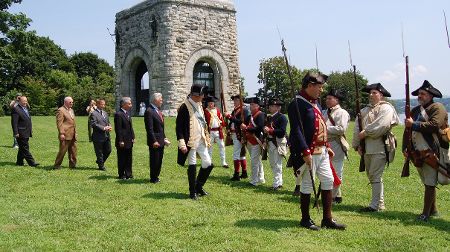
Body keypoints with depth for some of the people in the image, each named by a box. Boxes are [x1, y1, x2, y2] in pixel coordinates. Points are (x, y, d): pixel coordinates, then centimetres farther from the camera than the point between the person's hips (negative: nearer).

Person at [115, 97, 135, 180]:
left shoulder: (128, 113, 14)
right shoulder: (118, 114, -15)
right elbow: (118, 129, -18)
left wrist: (133, 137, 13)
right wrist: (121, 141, -20)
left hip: (129, 141, 9)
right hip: (122, 142, -9)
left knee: (129, 159, 14)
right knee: (122, 159, 3)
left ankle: (128, 174, 23)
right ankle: (121, 175, 13)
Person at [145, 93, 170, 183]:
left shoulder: (159, 111, 15)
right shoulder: (149, 111, -14)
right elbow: (149, 129, -19)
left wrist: (164, 137, 15)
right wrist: (154, 141, -21)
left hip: (161, 140, 9)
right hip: (155, 141, -9)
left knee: (159, 160, 14)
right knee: (154, 160, 0)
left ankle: (156, 177, 25)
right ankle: (153, 179, 12)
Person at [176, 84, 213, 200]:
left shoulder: (199, 105, 12)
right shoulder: (185, 107, -13)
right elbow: (179, 127, -15)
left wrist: (207, 138, 18)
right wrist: (182, 144, -20)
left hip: (201, 141, 8)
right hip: (191, 142, -7)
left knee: (208, 164, 7)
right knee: (192, 166, 0)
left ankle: (199, 186, 25)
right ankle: (193, 192, 13)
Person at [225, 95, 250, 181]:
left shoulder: (244, 110, -12)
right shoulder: (234, 110, 15)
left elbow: (242, 122, -24)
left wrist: (230, 117, -24)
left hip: (240, 135, -9)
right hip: (234, 134, 9)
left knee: (236, 155, -8)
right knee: (241, 154, 16)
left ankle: (236, 175, -4)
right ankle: (244, 173, 26)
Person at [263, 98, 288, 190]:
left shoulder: (282, 117, -9)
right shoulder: (269, 118, 16)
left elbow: (282, 131, -18)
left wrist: (270, 130, -23)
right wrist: (265, 130, 1)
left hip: (278, 143, -9)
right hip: (270, 142, 9)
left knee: (277, 164, -6)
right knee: (272, 164, 14)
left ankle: (277, 184, -2)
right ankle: (279, 182, 24)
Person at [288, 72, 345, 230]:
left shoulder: (315, 102, 15)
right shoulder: (297, 103, -15)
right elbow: (296, 130, -21)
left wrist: (327, 146, 18)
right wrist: (305, 152, -25)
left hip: (322, 151, 10)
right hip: (309, 152, -9)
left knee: (328, 180, 10)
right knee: (307, 185, 1)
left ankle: (327, 219, 19)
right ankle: (305, 220, 16)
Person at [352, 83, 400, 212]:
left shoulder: (386, 108, -2)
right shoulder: (364, 111, 19)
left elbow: (382, 125, -18)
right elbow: (357, 129, 12)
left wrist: (366, 132, -11)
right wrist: (357, 144, 1)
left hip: (379, 147, -8)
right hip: (366, 147, 8)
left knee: (375, 176, -9)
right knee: (371, 176, 11)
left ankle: (375, 205, -5)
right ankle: (380, 204, 21)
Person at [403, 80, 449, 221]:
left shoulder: (437, 108, -5)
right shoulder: (415, 110, 18)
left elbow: (433, 125, -21)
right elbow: (407, 130, 18)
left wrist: (414, 124, -15)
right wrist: (405, 147, 6)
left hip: (432, 152, -7)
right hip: (418, 153, 7)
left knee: (430, 183, -7)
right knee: (427, 182, 14)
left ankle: (426, 213, -5)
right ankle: (433, 210, 25)